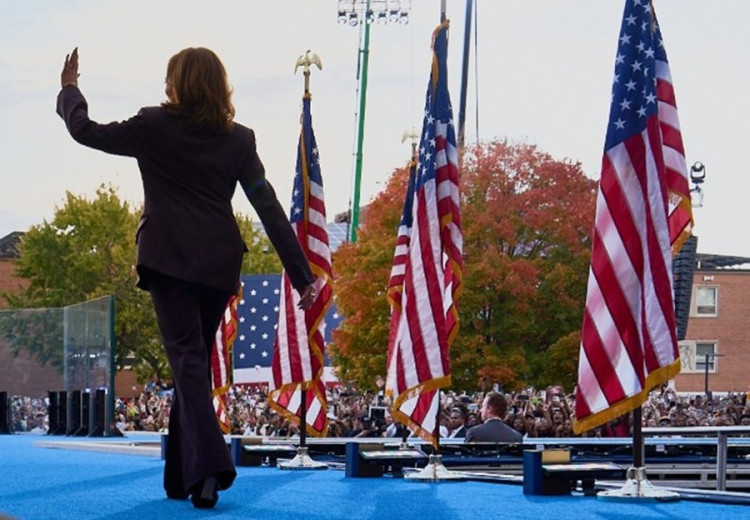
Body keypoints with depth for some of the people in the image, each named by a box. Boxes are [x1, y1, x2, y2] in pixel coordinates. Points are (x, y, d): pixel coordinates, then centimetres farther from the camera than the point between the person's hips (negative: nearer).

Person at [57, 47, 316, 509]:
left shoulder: (154, 127, -1)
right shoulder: (239, 139, 6)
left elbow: (86, 131, 11)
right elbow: (269, 207, 2)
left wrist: (69, 88, 30)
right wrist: (301, 273, 2)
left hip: (168, 261, -4)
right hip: (219, 265, 4)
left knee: (188, 362, -7)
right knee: (196, 362, 16)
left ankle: (209, 466, -26)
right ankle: (182, 476, 22)